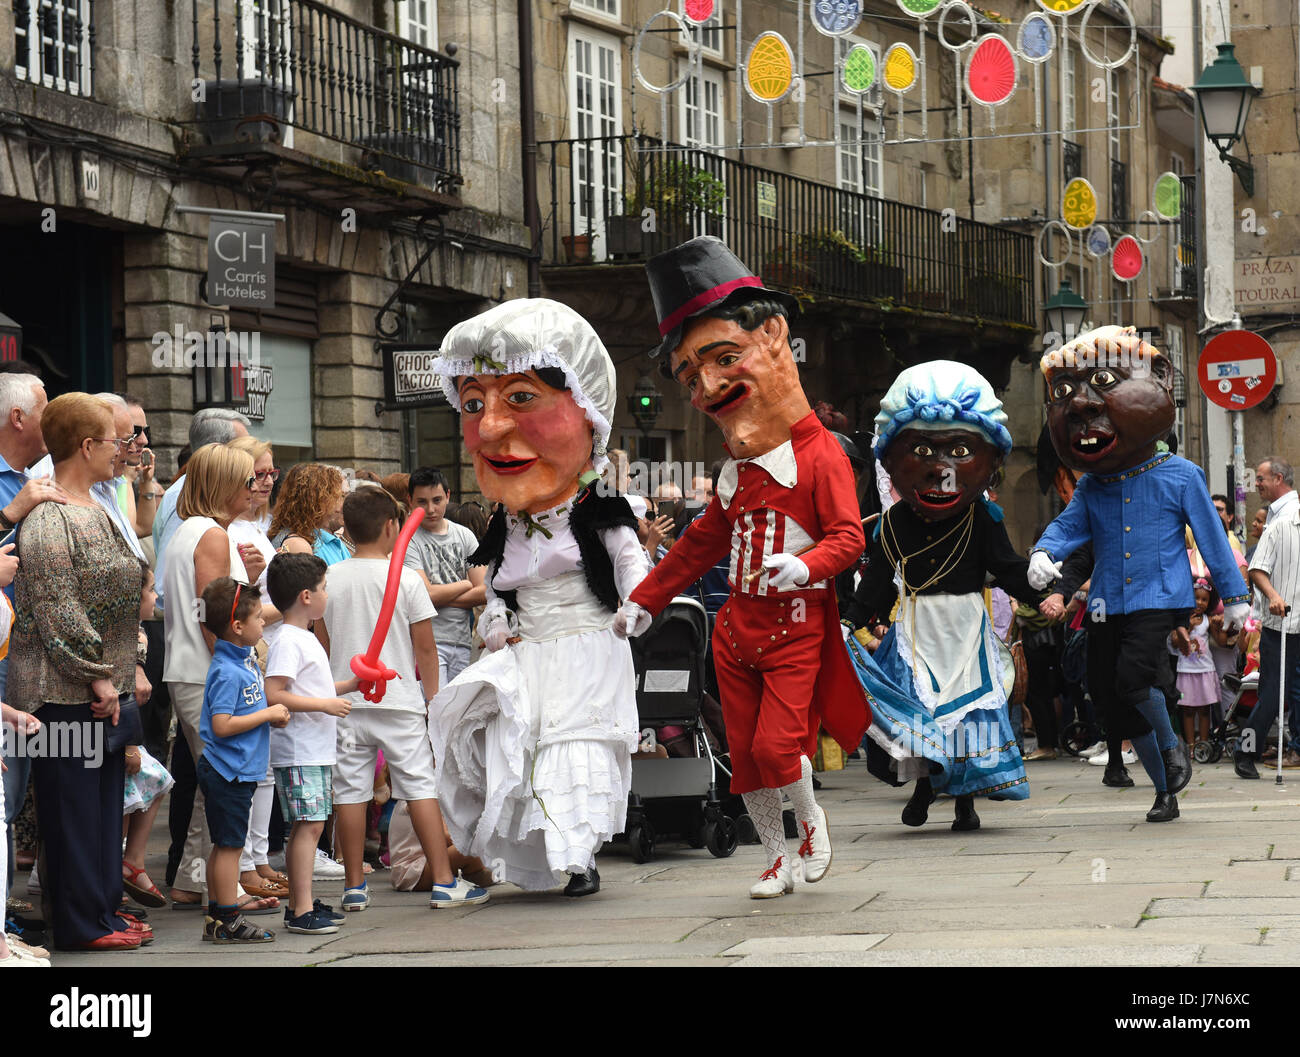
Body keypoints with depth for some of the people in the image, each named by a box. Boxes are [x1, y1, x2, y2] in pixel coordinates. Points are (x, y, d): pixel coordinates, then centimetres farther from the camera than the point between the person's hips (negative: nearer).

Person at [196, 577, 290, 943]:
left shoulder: (245, 660, 10)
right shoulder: (227, 672, -20)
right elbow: (222, 725, -25)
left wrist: (273, 715, 9)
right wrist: (267, 714, -18)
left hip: (236, 771, 10)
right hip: (229, 771, -10)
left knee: (225, 845, 14)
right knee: (230, 845, -4)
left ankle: (216, 918, 20)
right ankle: (228, 922, 1)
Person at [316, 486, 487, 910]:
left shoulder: (329, 580, 1)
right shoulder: (406, 580, -7)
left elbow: (322, 643, 8)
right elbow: (425, 646, -4)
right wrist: (432, 695, 9)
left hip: (347, 702, 2)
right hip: (400, 700, -2)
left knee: (350, 790, 5)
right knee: (420, 786, 1)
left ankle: (354, 886, 9)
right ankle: (444, 882, 1)